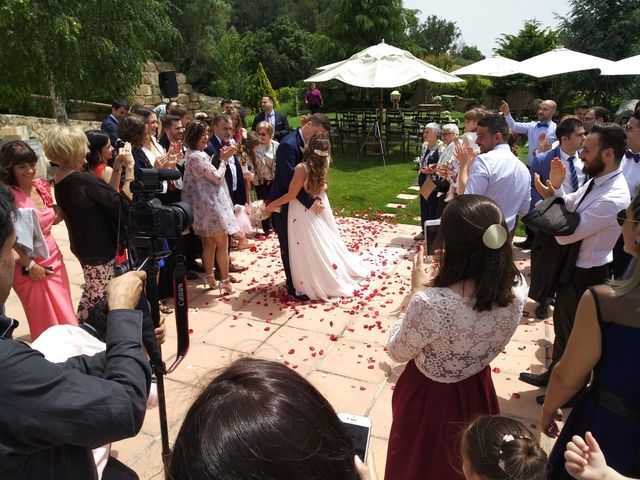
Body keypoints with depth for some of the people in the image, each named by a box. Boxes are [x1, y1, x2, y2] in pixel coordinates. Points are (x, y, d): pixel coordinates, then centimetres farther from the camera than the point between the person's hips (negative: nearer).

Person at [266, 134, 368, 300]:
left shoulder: (302, 168, -28)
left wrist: (272, 205, -7)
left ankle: (316, 285, 20)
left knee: (311, 249, 7)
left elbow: (291, 195, -21)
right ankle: (337, 276, 35)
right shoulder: (323, 165, -9)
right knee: (324, 243, 22)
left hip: (305, 213, -7)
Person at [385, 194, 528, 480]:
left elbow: (397, 352, -18)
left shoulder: (430, 304, -40)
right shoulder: (517, 289, -21)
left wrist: (417, 291, -14)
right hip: (478, 392, 5)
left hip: (429, 398, -4)